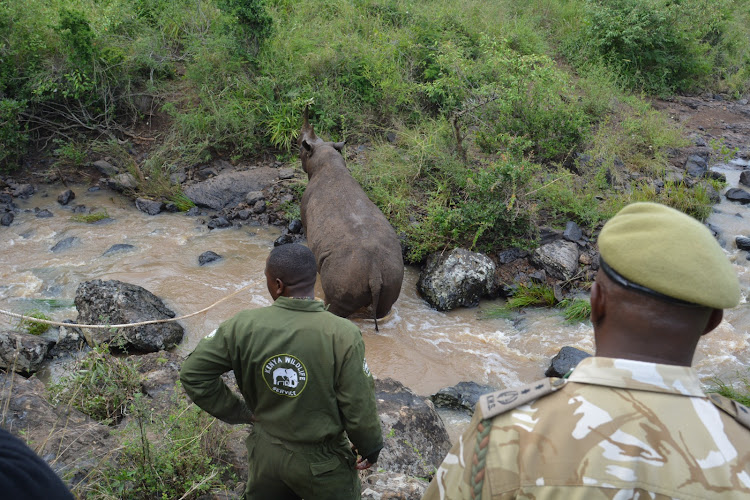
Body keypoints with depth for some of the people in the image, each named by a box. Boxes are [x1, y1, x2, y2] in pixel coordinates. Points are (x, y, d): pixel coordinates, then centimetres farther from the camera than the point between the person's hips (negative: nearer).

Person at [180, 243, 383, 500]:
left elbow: (193, 373, -8)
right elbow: (359, 407, -19)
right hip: (321, 461, -3)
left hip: (266, 452, 3)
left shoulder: (244, 327, -17)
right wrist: (370, 446, 1)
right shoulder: (343, 336, -26)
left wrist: (237, 411, 0)